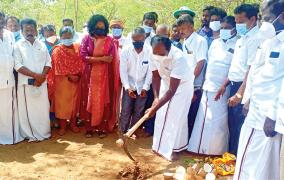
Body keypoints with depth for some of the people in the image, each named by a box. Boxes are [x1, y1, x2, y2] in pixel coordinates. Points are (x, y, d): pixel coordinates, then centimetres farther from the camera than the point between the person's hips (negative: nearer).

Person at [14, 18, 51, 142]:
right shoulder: (18, 46, -1)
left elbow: (48, 63, 6)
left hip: (41, 82, 3)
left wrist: (42, 76, -10)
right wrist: (35, 75, -16)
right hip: (26, 82, -2)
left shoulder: (42, 45, 9)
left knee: (43, 108, 6)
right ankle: (29, 134, 15)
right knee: (27, 109, 3)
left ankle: (43, 132, 19)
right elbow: (18, 66, -10)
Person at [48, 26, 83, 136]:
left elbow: (80, 63, 4)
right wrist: (69, 76, -15)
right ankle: (62, 126, 13)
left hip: (76, 80, 3)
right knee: (62, 103, 2)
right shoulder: (57, 50, -4)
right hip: (62, 81, -3)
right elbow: (59, 67, -10)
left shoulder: (77, 48, 5)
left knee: (74, 102, 10)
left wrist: (78, 75, -10)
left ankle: (73, 124, 23)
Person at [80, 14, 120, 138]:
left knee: (103, 100, 2)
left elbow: (111, 59, -4)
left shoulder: (109, 40, 2)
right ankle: (89, 127, 13)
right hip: (90, 74, 0)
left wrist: (93, 59, -7)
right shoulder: (87, 39, 1)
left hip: (105, 75, 0)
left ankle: (102, 127, 11)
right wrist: (101, 58, -13)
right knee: (89, 100, 4)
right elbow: (83, 56, -10)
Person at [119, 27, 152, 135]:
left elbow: (150, 71, -6)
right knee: (125, 111, 1)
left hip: (142, 86, 1)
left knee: (138, 112, 8)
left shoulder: (150, 51, -10)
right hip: (129, 86, 0)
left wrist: (145, 87, -10)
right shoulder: (125, 51, -9)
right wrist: (127, 87, -15)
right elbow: (123, 71, -9)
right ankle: (122, 132, 17)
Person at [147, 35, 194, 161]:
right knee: (161, 115, 8)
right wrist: (156, 97, -17)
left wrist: (155, 108, -39)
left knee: (176, 117, -3)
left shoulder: (178, 58, -41)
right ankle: (160, 145, 23)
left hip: (182, 85, -5)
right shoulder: (154, 55, -24)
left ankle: (171, 149, 10)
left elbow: (172, 90, -38)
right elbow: (156, 76, -7)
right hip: (166, 82, 5)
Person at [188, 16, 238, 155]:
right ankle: (202, 147, 25)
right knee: (204, 118, 11)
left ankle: (216, 150, 19)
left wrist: (223, 87, -15)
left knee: (218, 121, 2)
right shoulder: (215, 42, 12)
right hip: (208, 86, 6)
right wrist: (206, 80, 13)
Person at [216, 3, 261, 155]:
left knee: (239, 125, 0)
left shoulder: (256, 39, -16)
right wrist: (225, 84, 16)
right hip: (234, 84, 9)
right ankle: (231, 153, 33)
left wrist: (239, 94, -23)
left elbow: (252, 69, -22)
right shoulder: (243, 38, 13)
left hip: (243, 87, -9)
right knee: (232, 122, 18)